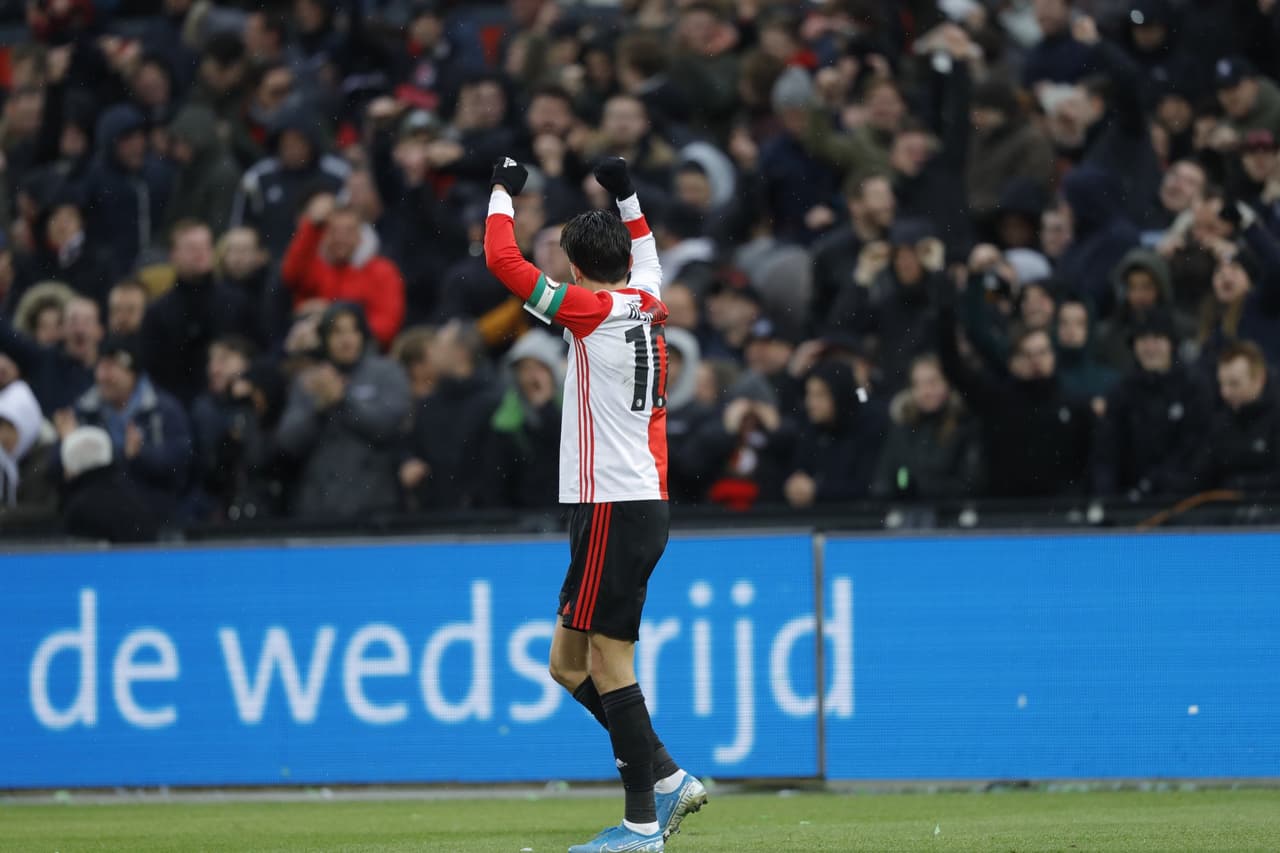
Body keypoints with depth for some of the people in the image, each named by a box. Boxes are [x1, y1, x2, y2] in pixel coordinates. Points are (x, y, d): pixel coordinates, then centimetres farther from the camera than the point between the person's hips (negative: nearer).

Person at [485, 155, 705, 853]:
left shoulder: (596, 310, -10)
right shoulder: (646, 304, 12)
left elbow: (504, 260, -10)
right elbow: (646, 255, 38)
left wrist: (503, 192, 3)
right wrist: (626, 195, 42)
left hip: (613, 506, -9)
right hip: (644, 502, 9)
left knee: (610, 663, -8)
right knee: (570, 666, 13)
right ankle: (668, 780, 11)